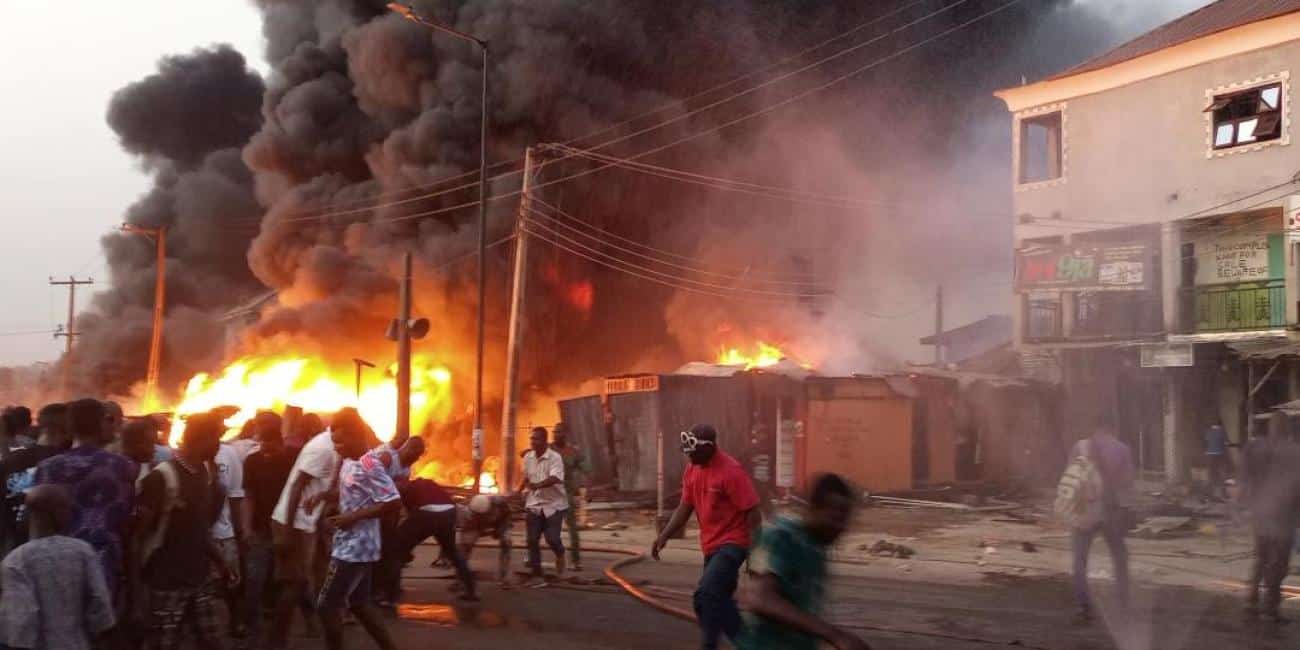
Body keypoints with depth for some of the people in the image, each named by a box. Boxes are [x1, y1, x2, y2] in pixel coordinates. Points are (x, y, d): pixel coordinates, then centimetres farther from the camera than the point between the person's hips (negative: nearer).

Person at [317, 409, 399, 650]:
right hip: (350, 545, 10)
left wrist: (353, 517, -21)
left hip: (354, 548, -10)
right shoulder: (348, 462, 8)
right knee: (359, 603, 16)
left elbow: (393, 502, -24)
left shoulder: (369, 465, -20)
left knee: (327, 606, -2)